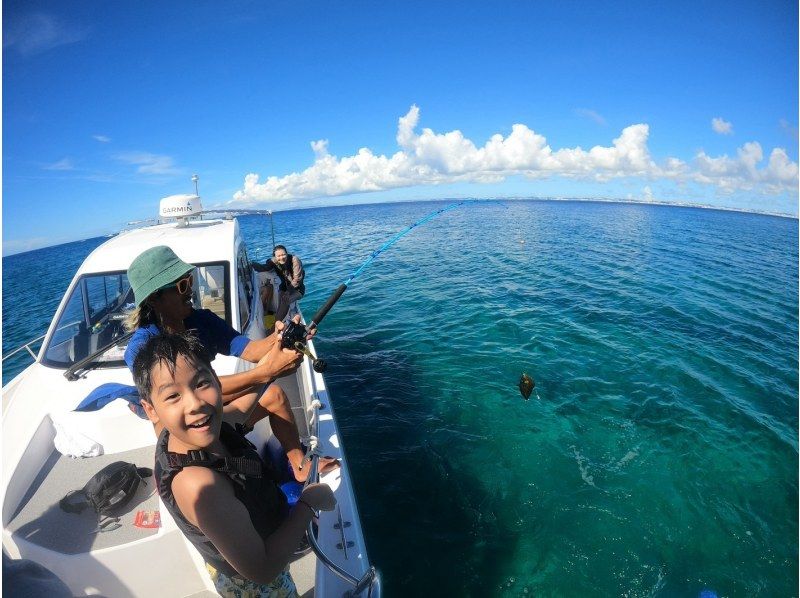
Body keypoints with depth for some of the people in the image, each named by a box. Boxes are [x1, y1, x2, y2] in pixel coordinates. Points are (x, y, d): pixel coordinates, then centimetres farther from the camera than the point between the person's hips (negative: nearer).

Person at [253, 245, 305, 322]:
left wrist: (289, 290, -26)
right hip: (285, 287, 5)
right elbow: (263, 268, -26)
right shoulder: (274, 261, -8)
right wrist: (251, 263, -42)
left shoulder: (294, 260, -21)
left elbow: (297, 279, -20)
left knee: (285, 299, -29)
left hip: (297, 289, -5)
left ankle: (277, 323, -22)